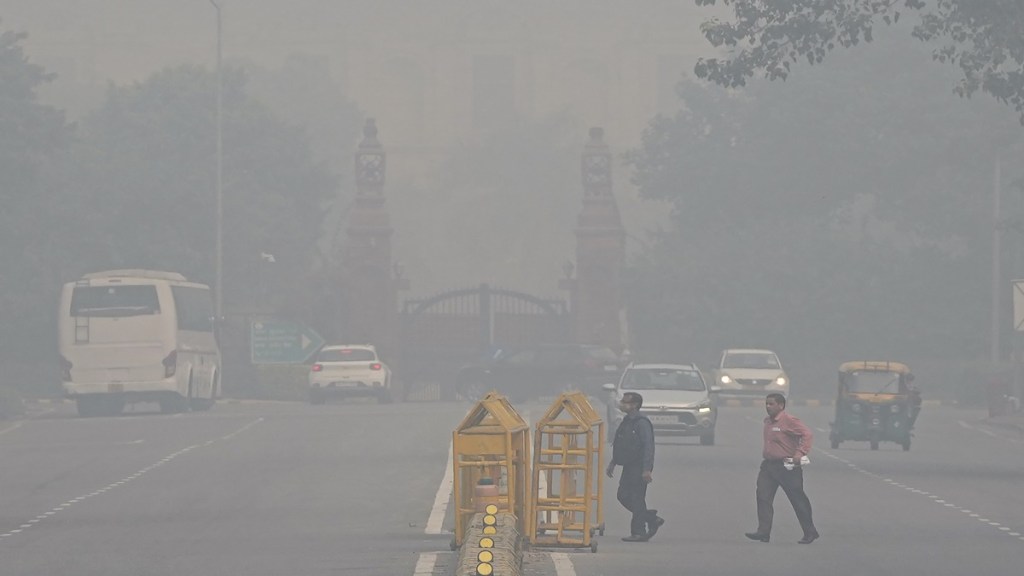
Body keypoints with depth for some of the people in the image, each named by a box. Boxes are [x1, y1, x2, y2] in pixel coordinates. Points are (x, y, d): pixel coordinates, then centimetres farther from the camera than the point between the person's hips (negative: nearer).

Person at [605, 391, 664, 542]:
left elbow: (648, 447, -20)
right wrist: (613, 463, 25)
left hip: (639, 468, -10)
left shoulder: (641, 423, -16)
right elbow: (619, 445, 24)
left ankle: (638, 533, -1)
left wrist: (647, 470, -25)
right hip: (629, 467, 10)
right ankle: (652, 519, 19)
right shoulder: (626, 422, 14)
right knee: (623, 496, 10)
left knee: (637, 499, -6)